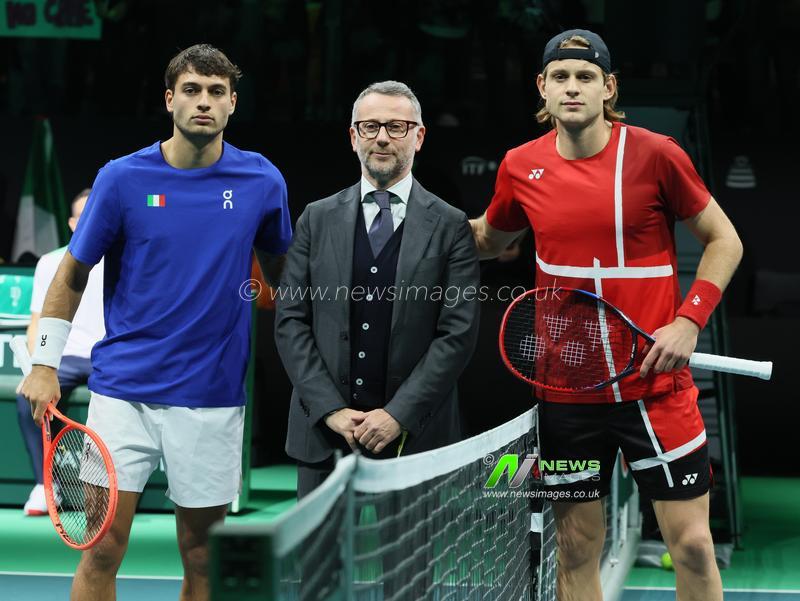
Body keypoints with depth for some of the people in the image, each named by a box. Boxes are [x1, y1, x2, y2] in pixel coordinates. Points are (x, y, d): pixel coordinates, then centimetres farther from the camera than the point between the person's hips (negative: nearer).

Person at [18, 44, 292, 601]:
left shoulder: (262, 181, 1)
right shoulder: (122, 179, -3)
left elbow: (281, 270, 17)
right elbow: (73, 273, 6)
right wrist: (45, 365, 2)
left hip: (211, 397, 1)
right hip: (123, 388, -1)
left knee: (201, 556, 7)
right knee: (102, 552, -3)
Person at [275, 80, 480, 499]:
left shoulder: (450, 226, 3)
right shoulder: (317, 219, 10)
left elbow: (458, 333, -3)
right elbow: (290, 320, 5)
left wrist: (399, 414, -11)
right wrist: (331, 409, -6)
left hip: (413, 439, -2)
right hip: (323, 433, 2)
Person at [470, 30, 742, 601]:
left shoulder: (655, 154, -8)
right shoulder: (521, 167, 2)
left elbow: (724, 240, 2)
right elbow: (488, 240, 21)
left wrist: (688, 321, -10)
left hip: (655, 380, -2)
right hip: (567, 393, 3)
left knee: (692, 543, -2)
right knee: (577, 549, 7)